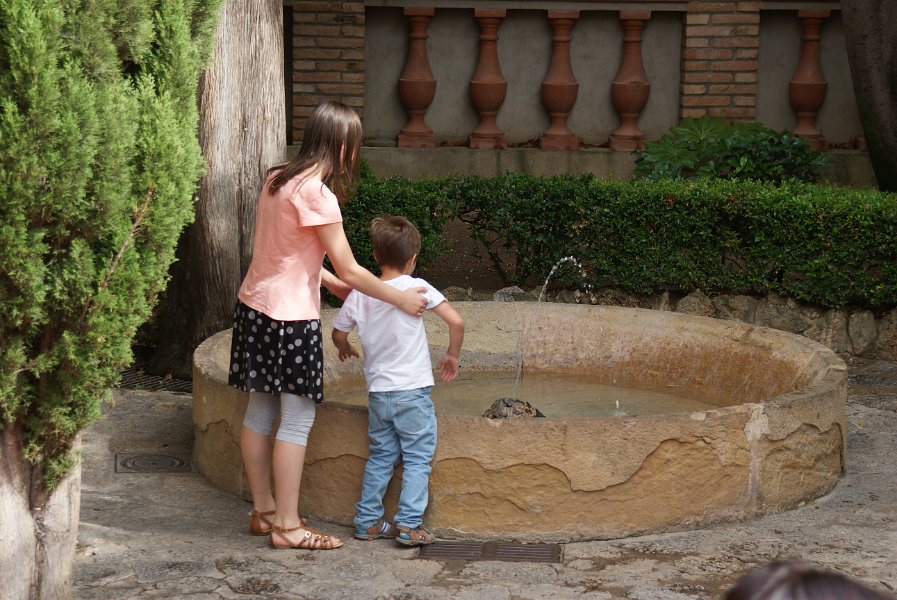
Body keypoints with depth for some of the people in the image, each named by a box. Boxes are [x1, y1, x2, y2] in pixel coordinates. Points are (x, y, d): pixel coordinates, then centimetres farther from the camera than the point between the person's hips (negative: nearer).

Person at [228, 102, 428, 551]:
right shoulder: (317, 194, -19)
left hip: (254, 307, 9)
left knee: (260, 411, 15)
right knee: (297, 419, -1)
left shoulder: (277, 179, 8)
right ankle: (287, 526, 4)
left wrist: (331, 283, 20)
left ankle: (264, 510, 26)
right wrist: (401, 299, -6)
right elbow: (349, 269, -15)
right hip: (289, 317, -9)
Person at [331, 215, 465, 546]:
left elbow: (338, 333, 13)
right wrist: (453, 356, 2)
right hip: (412, 391, -4)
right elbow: (455, 321, -14)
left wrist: (346, 349, 35)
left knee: (380, 457, 16)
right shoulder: (415, 287, -9)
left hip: (378, 392, 4)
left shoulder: (359, 294, 2)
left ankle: (368, 520, 18)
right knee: (417, 459, 3)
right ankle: (409, 524, -3)